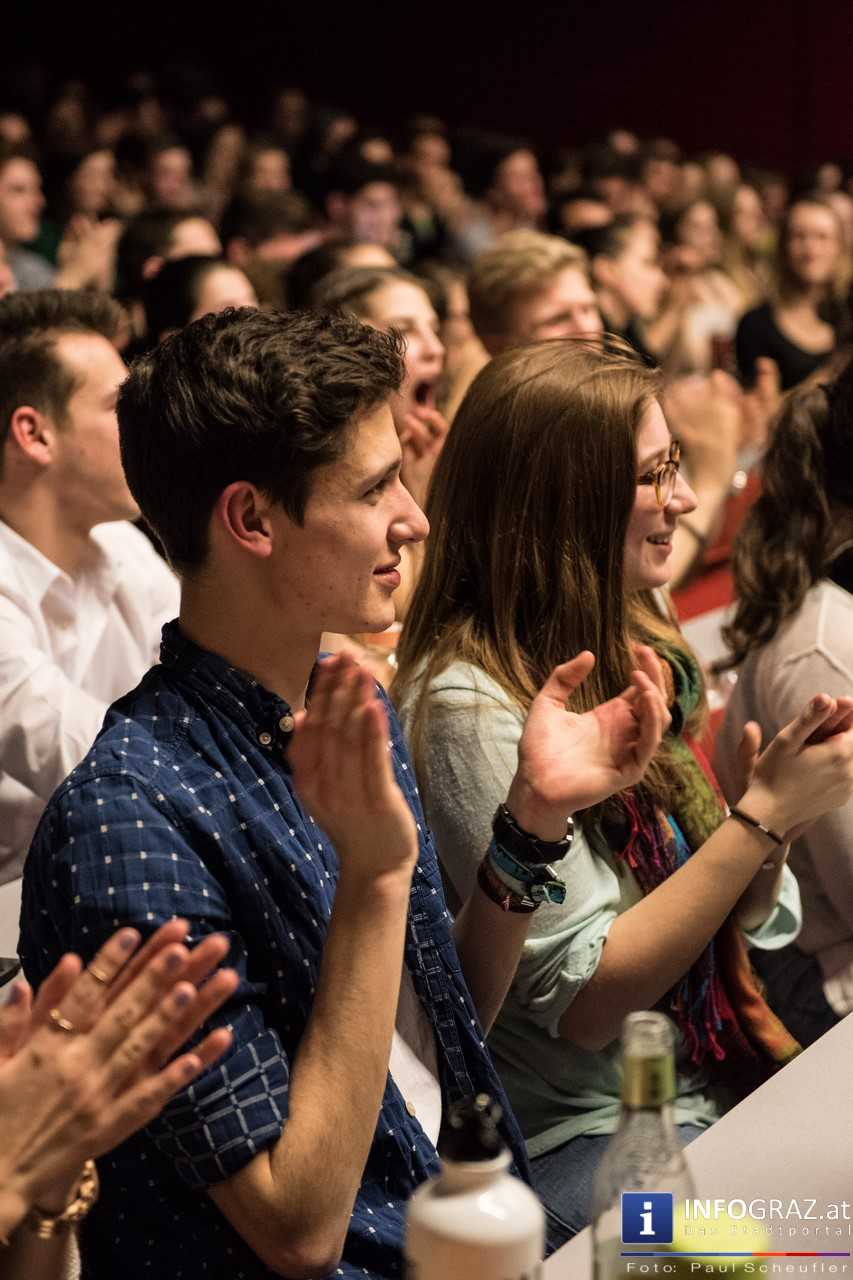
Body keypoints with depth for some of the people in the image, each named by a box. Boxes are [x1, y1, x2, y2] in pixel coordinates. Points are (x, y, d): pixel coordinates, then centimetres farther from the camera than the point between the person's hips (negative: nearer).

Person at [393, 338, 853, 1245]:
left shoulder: (628, 654, 7)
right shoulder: (472, 707, -17)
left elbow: (736, 915, 10)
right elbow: (587, 1001, -17)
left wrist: (776, 800, -10)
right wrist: (765, 815, -19)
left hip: (715, 1084, 8)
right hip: (587, 1139, -7)